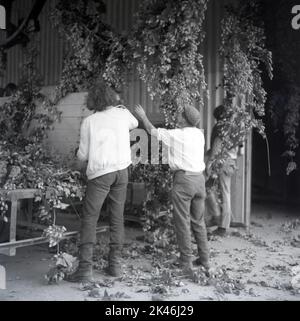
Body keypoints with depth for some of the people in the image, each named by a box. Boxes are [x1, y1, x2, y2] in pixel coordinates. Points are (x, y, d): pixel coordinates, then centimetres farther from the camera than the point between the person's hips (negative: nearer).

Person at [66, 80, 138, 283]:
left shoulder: (89, 122, -1)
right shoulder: (123, 114, 7)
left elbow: (83, 155, 0)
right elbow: (135, 124, 32)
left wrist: (79, 154, 21)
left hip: (99, 173, -3)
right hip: (122, 170, 3)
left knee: (89, 220, 0)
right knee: (117, 219, 11)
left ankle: (85, 268, -6)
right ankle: (115, 264, 14)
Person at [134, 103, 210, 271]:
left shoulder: (176, 134, -7)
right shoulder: (199, 134, 7)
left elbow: (153, 131, 7)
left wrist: (143, 116, 22)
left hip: (184, 178, -6)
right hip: (200, 178, 6)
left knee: (183, 222, 2)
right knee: (199, 221, 14)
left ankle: (186, 261, 6)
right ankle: (204, 259, 18)